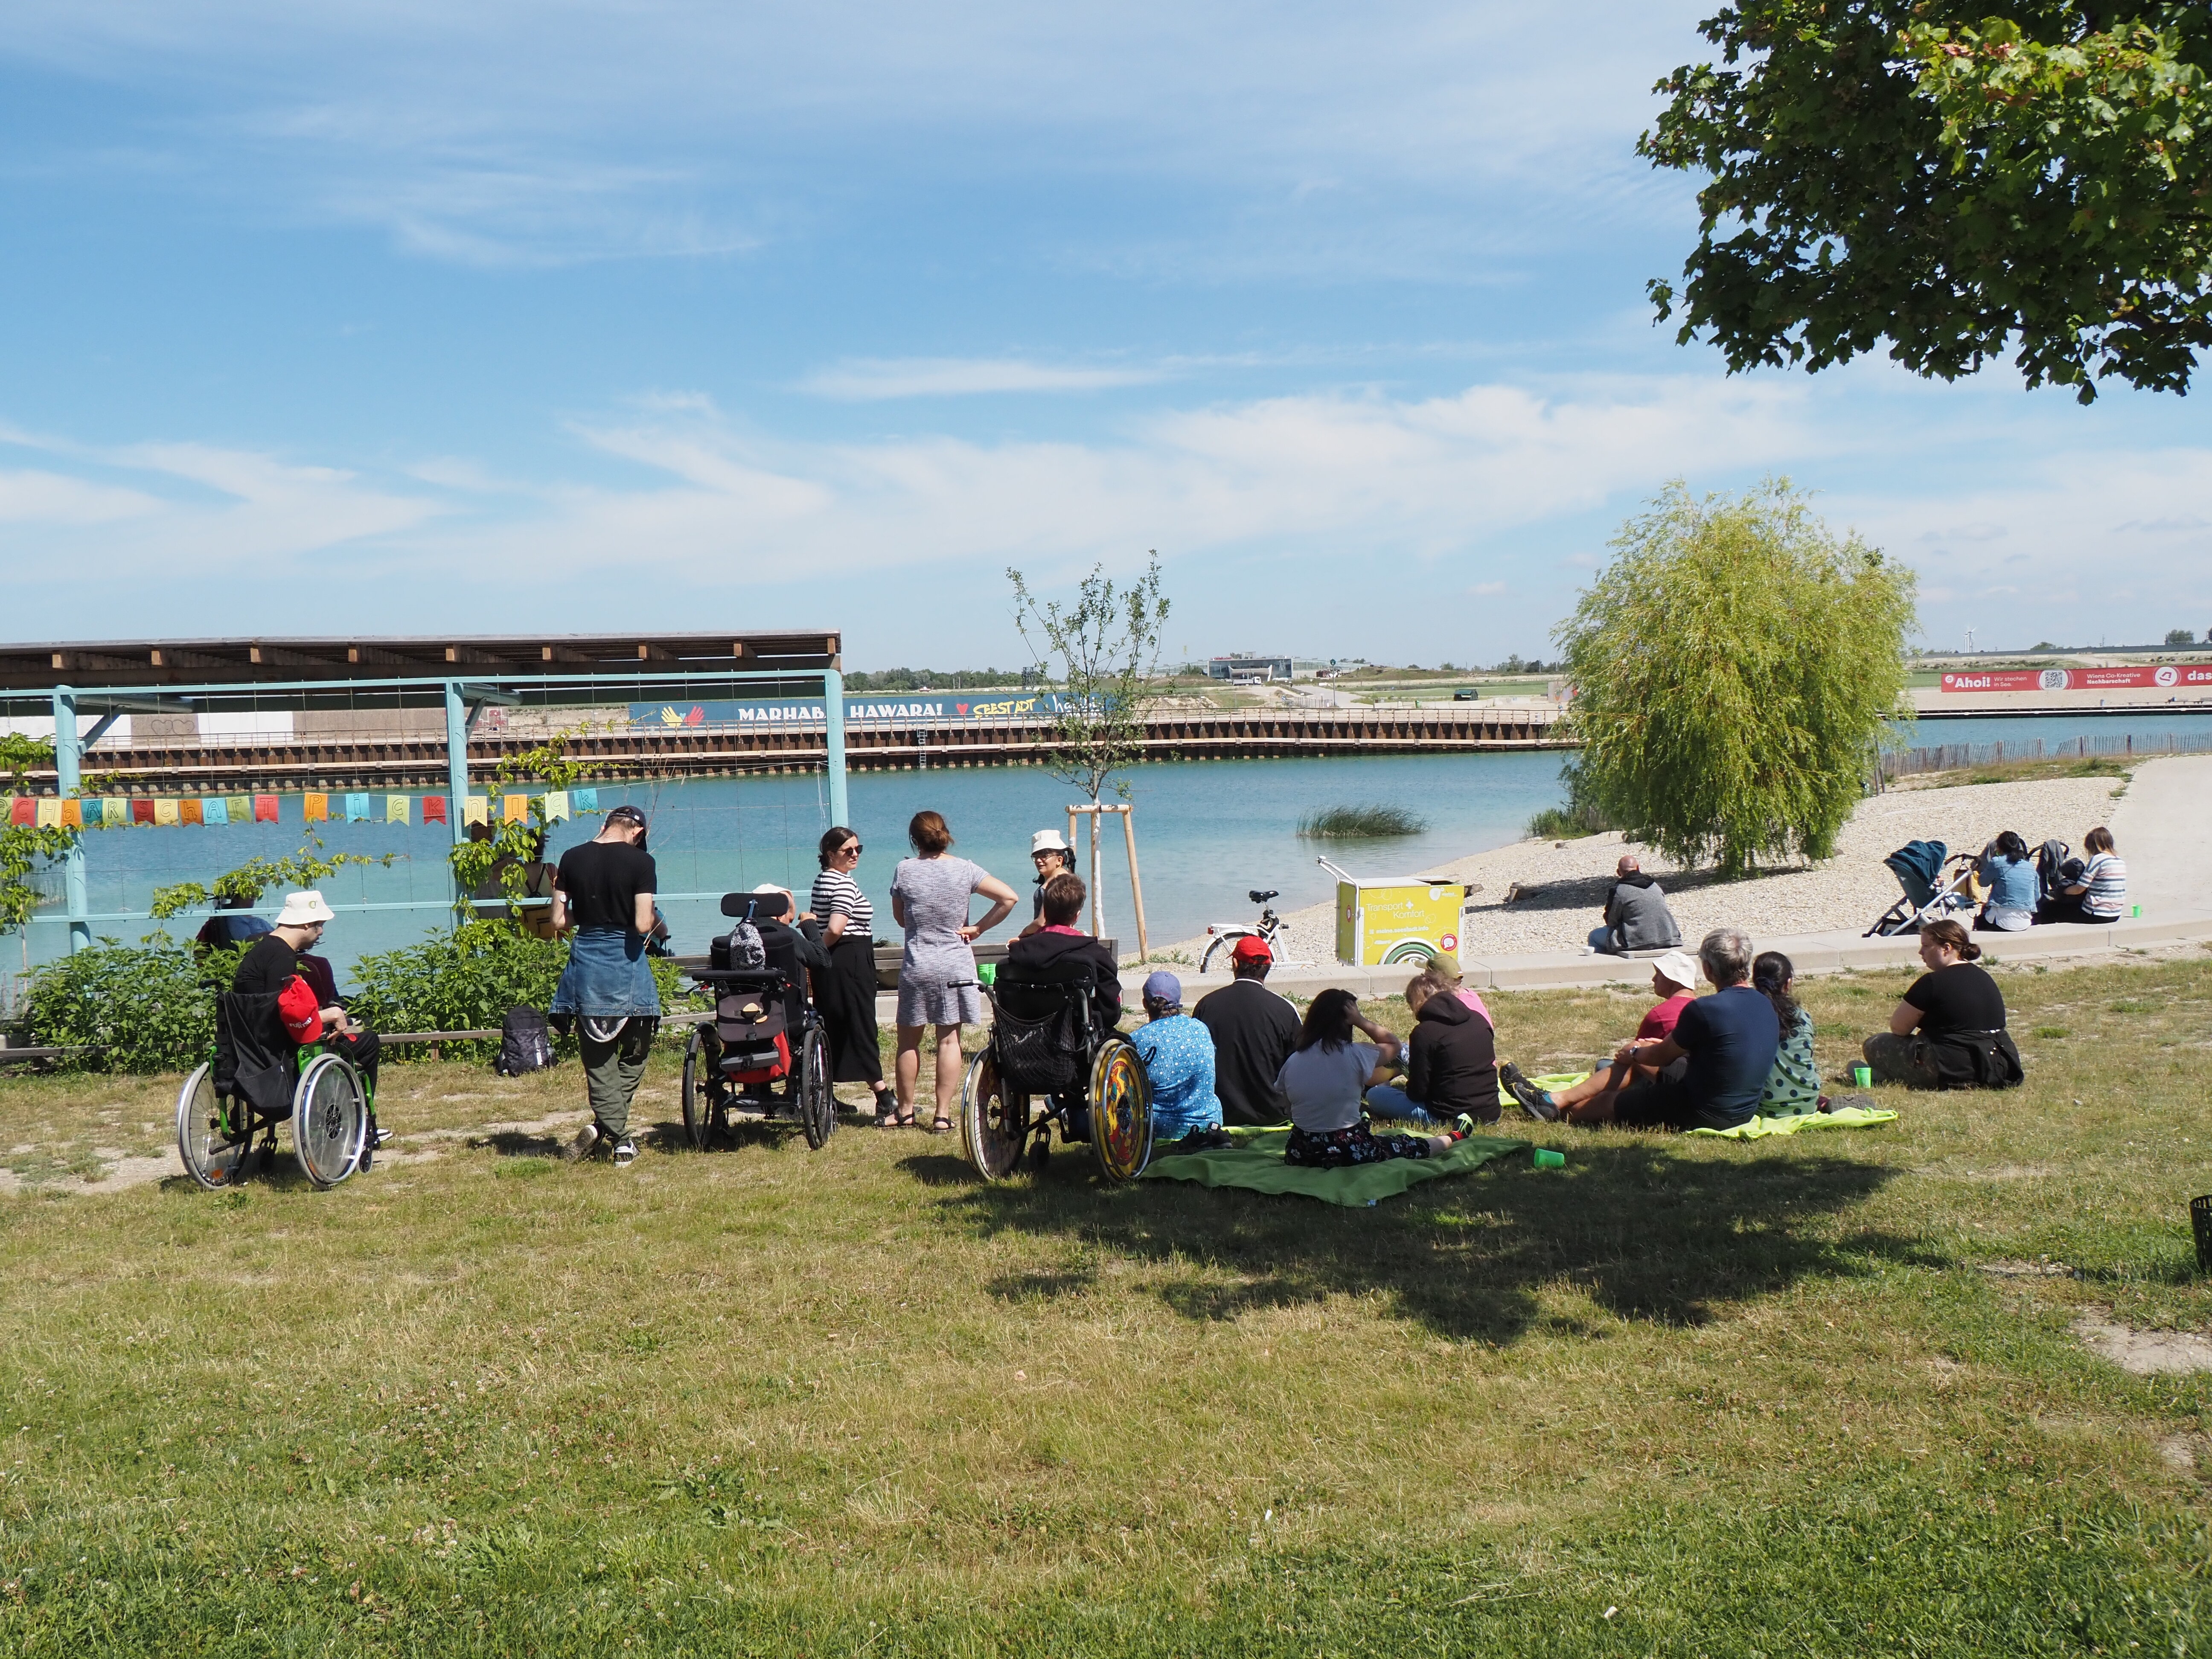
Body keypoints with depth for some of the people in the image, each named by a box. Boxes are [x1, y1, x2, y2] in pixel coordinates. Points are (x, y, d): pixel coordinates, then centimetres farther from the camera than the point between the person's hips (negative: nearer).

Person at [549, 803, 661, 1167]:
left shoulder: (572, 858, 2)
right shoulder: (640, 861, -10)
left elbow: (559, 922, 3)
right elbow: (643, 925, -16)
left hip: (585, 963, 3)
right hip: (625, 964, -3)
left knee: (598, 1058, 9)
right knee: (634, 1052, 14)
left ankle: (619, 1139, 4)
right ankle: (603, 1126, 6)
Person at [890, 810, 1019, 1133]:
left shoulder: (904, 870, -5)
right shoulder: (965, 870, -5)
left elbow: (900, 918, 5)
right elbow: (1009, 897, -12)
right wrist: (978, 928, -5)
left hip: (916, 967, 0)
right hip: (955, 966, 0)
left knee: (908, 1041, 12)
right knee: (949, 1040, 4)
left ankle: (906, 1111, 21)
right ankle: (943, 1115, 4)